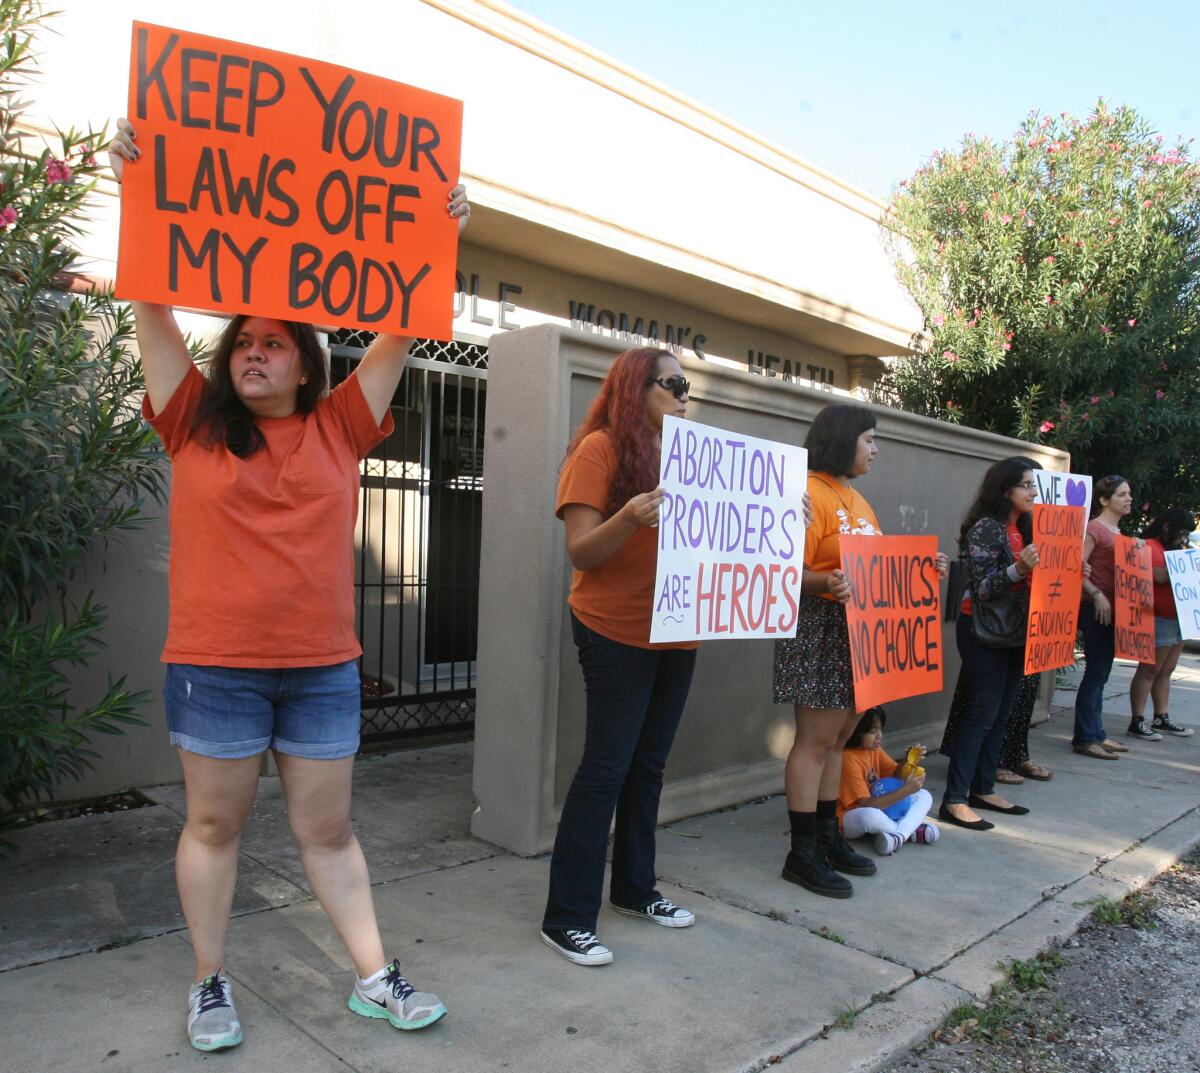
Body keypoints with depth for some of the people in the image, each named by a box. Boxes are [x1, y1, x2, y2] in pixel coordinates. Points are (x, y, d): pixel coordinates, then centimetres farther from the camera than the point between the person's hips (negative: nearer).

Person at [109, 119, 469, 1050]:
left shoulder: (339, 427, 5)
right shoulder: (195, 422, 3)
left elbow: (403, 330, 3)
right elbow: (153, 305, -2)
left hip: (323, 667, 1)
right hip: (214, 666, -1)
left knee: (329, 829, 12)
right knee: (214, 825, 13)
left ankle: (375, 977, 23)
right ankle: (211, 983, 31)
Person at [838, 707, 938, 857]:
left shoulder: (874, 748, 1)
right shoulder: (848, 759, -25)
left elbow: (896, 774, 5)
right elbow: (866, 804, -29)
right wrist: (906, 790, -31)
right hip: (850, 819, -9)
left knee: (924, 796, 1)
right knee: (870, 815, -42)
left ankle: (899, 835, -23)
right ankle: (912, 831, -12)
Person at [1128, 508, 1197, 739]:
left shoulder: (1173, 548, 20)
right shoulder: (1150, 546, -11)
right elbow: (1159, 575, -26)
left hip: (1177, 619, 10)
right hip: (1159, 619, -10)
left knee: (1166, 671, 12)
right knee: (1149, 670, -6)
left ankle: (1161, 719, 19)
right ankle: (1137, 721, -2)